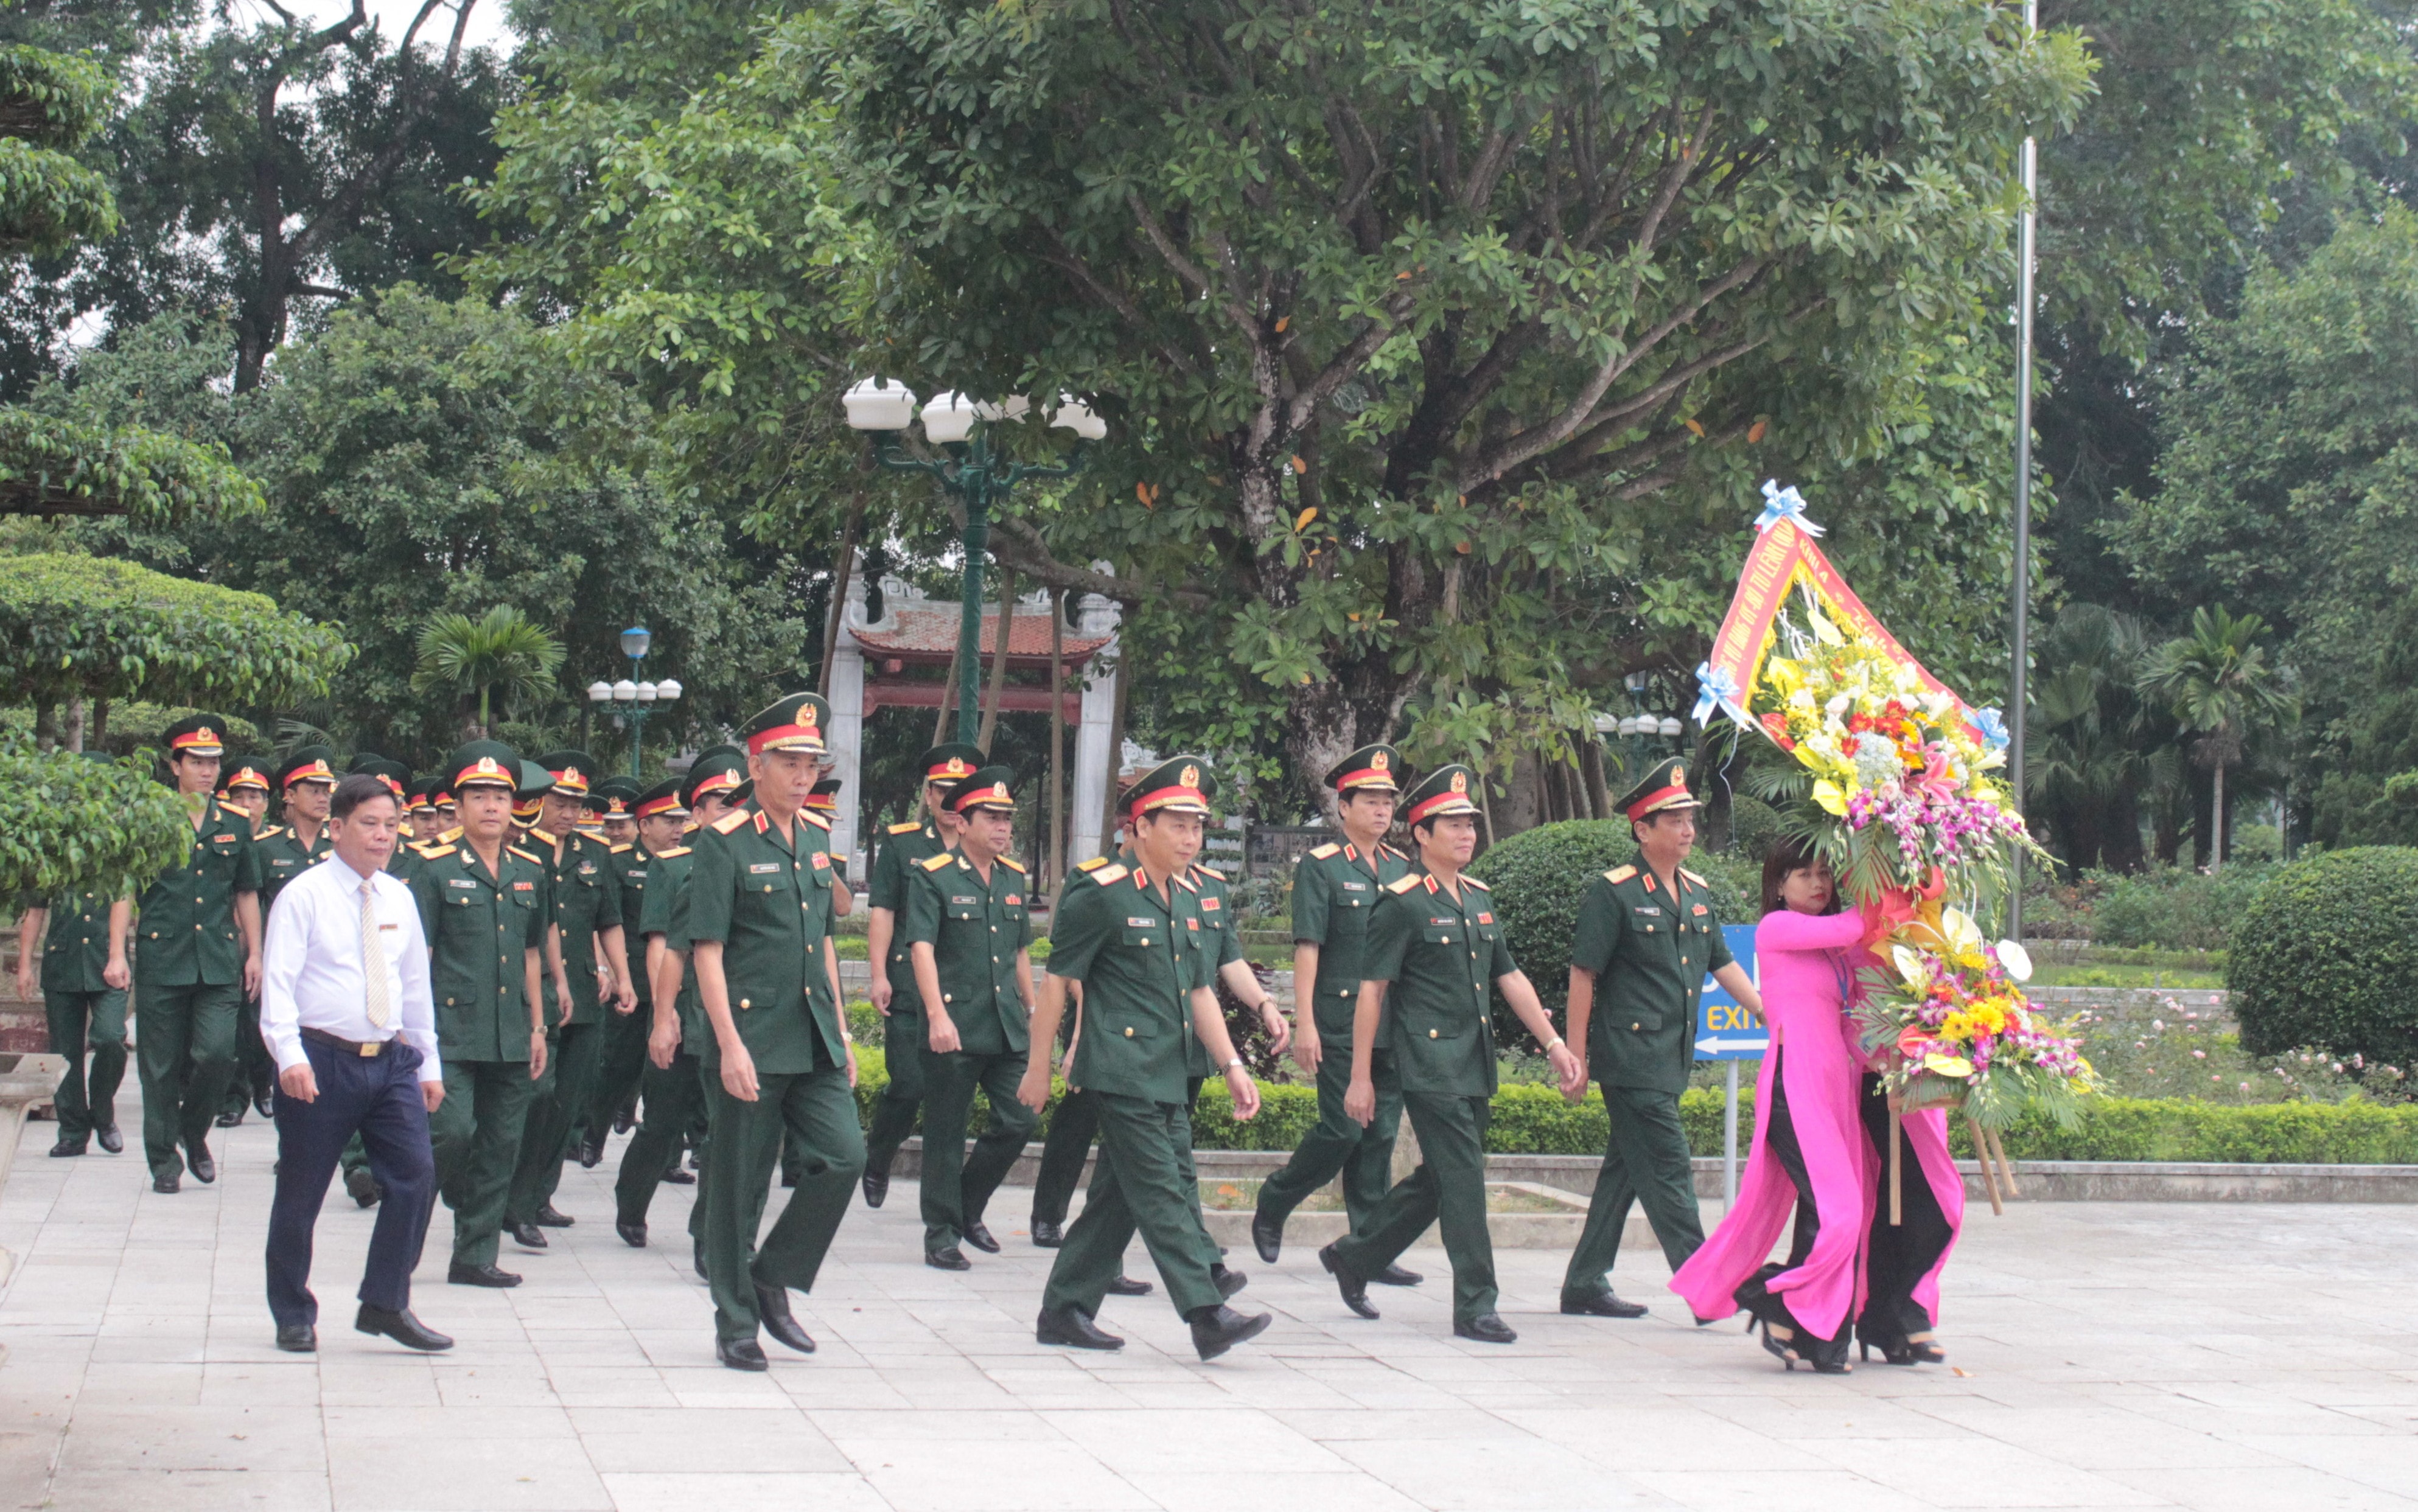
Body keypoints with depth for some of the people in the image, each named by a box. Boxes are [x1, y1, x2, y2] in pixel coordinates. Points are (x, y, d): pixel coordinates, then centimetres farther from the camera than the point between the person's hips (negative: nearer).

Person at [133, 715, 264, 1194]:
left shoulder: (235, 825, 11)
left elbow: (246, 894, 17)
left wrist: (254, 953, 10)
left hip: (219, 961, 2)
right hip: (161, 960, -1)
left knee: (217, 1053, -11)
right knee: (161, 1065, 2)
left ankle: (194, 1132, 14)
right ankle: (164, 1159, 13)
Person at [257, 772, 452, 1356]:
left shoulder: (400, 900, 12)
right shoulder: (303, 896, -5)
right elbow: (278, 983, -11)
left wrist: (429, 1065, 18)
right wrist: (290, 1056, -24)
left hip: (391, 1061, 5)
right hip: (323, 1061, -5)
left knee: (416, 1175, -7)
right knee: (301, 1193, 3)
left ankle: (386, 1304, 4)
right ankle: (294, 1316, 19)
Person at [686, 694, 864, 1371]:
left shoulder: (815, 837, 12)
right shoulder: (724, 843, -8)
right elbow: (706, 951, -12)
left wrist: (841, 1033, 17)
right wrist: (729, 1046, -18)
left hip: (815, 1043, 6)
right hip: (752, 1044, -6)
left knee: (844, 1156, -5)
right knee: (739, 1186, 1)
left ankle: (772, 1280, 13)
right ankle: (736, 1323, 13)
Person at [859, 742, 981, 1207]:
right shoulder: (901, 843, 6)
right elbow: (882, 912, 2)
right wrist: (879, 975, -7)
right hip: (909, 989, -2)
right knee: (908, 1085, -8)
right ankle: (876, 1163, 17)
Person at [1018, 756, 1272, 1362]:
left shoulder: (1187, 899, 14)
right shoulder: (1101, 895, -9)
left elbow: (1200, 992, 18)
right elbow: (1057, 982, -7)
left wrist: (1232, 1066, 11)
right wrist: (1037, 1068, -6)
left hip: (1168, 1078, 8)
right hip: (1122, 1073, -8)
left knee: (1118, 1198, 10)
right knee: (1161, 1193, -10)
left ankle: (1065, 1312, 18)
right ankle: (1206, 1316, -14)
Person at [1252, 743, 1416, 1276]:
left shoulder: (1402, 868, 14)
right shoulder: (1320, 867, -3)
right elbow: (1307, 948, -8)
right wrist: (1304, 1024, -14)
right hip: (1339, 1023, -5)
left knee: (1381, 1136, 5)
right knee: (1342, 1130, -6)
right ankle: (1272, 1207, 16)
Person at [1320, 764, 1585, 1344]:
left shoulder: (1478, 899, 15)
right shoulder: (1401, 903, -8)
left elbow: (1510, 977, 19)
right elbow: (1371, 991, -8)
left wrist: (1554, 1045, 13)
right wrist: (1361, 1077, -10)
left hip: (1475, 1068, 8)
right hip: (1429, 1068, -8)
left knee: (1438, 1181, 14)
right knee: (1463, 1180, -9)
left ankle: (1353, 1257, 30)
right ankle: (1474, 1307, -3)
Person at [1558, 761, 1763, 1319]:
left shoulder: (1698, 894, 14)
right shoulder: (1612, 893, -8)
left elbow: (1723, 965, 23)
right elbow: (1583, 976, -8)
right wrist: (1575, 1057, -10)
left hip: (1672, 1060, 8)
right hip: (1631, 1057, -8)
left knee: (1625, 1169, 12)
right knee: (1669, 1171, -9)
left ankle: (1585, 1284, 19)